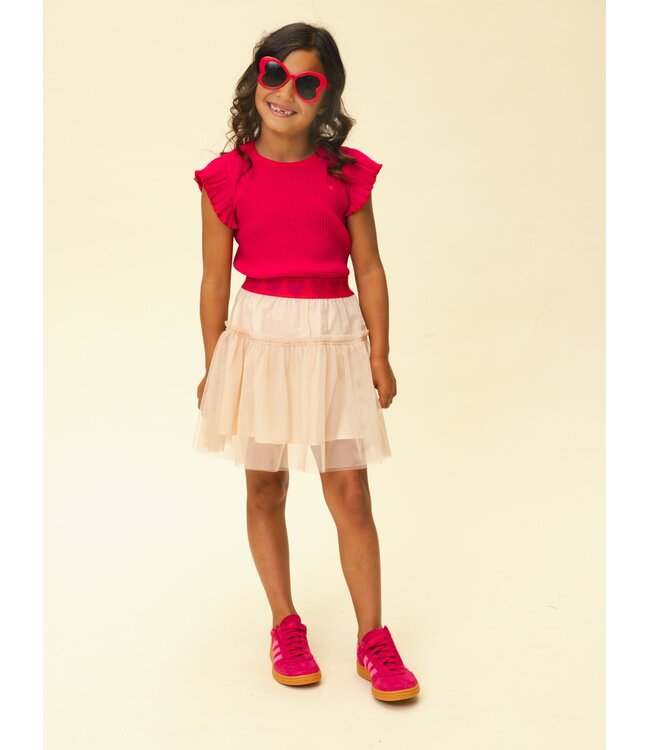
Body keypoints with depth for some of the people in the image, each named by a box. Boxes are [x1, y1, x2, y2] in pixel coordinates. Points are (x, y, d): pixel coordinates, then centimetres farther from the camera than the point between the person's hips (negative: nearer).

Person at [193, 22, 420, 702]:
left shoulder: (347, 173, 1)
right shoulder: (228, 176, -1)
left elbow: (369, 268, 4)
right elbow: (215, 278, 2)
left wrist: (379, 353, 1)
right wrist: (214, 365, 3)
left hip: (335, 340, 0)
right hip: (259, 337, 0)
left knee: (350, 493, 1)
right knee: (265, 489, 10)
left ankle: (372, 637, 14)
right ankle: (285, 625, 27)